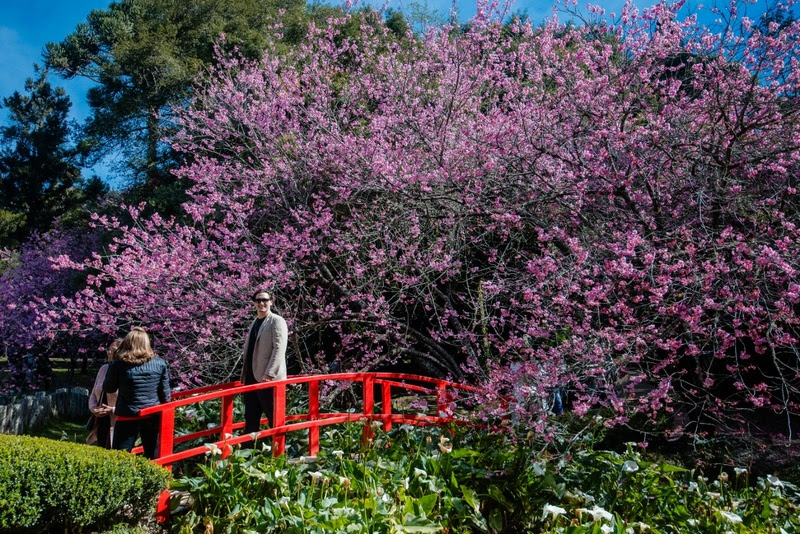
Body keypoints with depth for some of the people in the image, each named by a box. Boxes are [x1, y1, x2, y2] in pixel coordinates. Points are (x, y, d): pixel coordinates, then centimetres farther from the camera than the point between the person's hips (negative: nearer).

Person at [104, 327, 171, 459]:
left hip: (127, 418, -2)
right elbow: (165, 393, 1)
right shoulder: (160, 363, -3)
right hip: (153, 416, 3)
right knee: (153, 459, 15)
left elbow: (108, 388, 6)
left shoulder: (118, 364, -9)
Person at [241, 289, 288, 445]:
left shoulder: (276, 321, -5)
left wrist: (269, 374, -24)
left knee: (274, 418, 0)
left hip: (268, 378, -8)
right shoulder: (254, 323, 19)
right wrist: (244, 375, 16)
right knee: (250, 418, 11)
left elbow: (279, 348, -16)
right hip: (251, 378, 8)